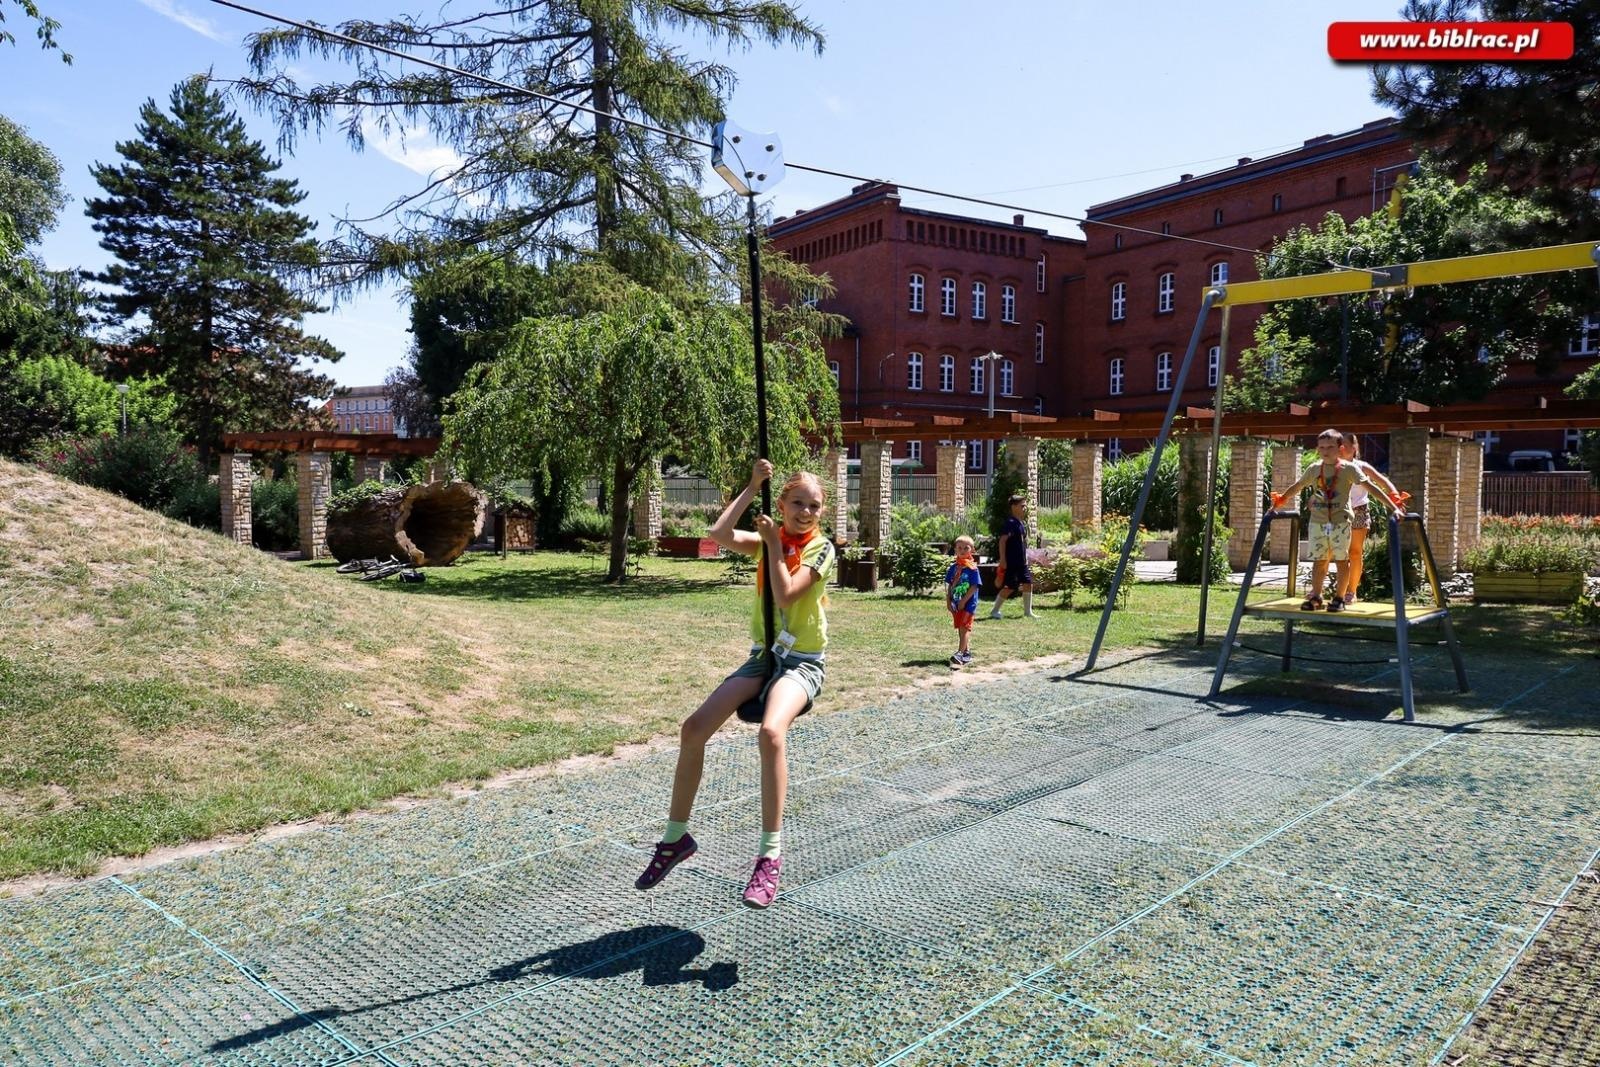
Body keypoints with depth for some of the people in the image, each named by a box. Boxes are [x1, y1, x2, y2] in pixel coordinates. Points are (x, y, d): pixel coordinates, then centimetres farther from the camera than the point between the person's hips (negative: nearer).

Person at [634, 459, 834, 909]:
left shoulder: (821, 548, -6)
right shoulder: (767, 539, 7)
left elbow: (786, 594, -21)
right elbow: (720, 535, -14)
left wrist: (775, 544, -12)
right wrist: (753, 485, -11)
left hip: (801, 663, -5)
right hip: (763, 656, 5)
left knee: (771, 731, -35)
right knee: (693, 728, -10)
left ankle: (771, 854, -25)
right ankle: (676, 837, 8)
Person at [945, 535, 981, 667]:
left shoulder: (972, 568, -9)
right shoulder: (953, 568, 8)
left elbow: (974, 587, -14)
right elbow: (949, 586, 13)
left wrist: (964, 601, -17)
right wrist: (948, 601, 4)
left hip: (968, 603, -6)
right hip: (956, 604, 6)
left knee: (964, 628, -10)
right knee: (961, 629, 13)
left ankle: (960, 654, -18)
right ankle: (967, 652, 24)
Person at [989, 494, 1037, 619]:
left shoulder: (1023, 524, 13)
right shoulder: (1010, 523, -14)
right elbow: (1003, 540, -19)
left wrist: (1025, 558, 21)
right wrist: (1002, 559, -22)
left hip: (1022, 562, 8)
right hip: (1011, 562, -8)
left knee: (1028, 584, 5)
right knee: (1010, 587, -4)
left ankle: (1028, 611, 15)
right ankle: (994, 611, 8)